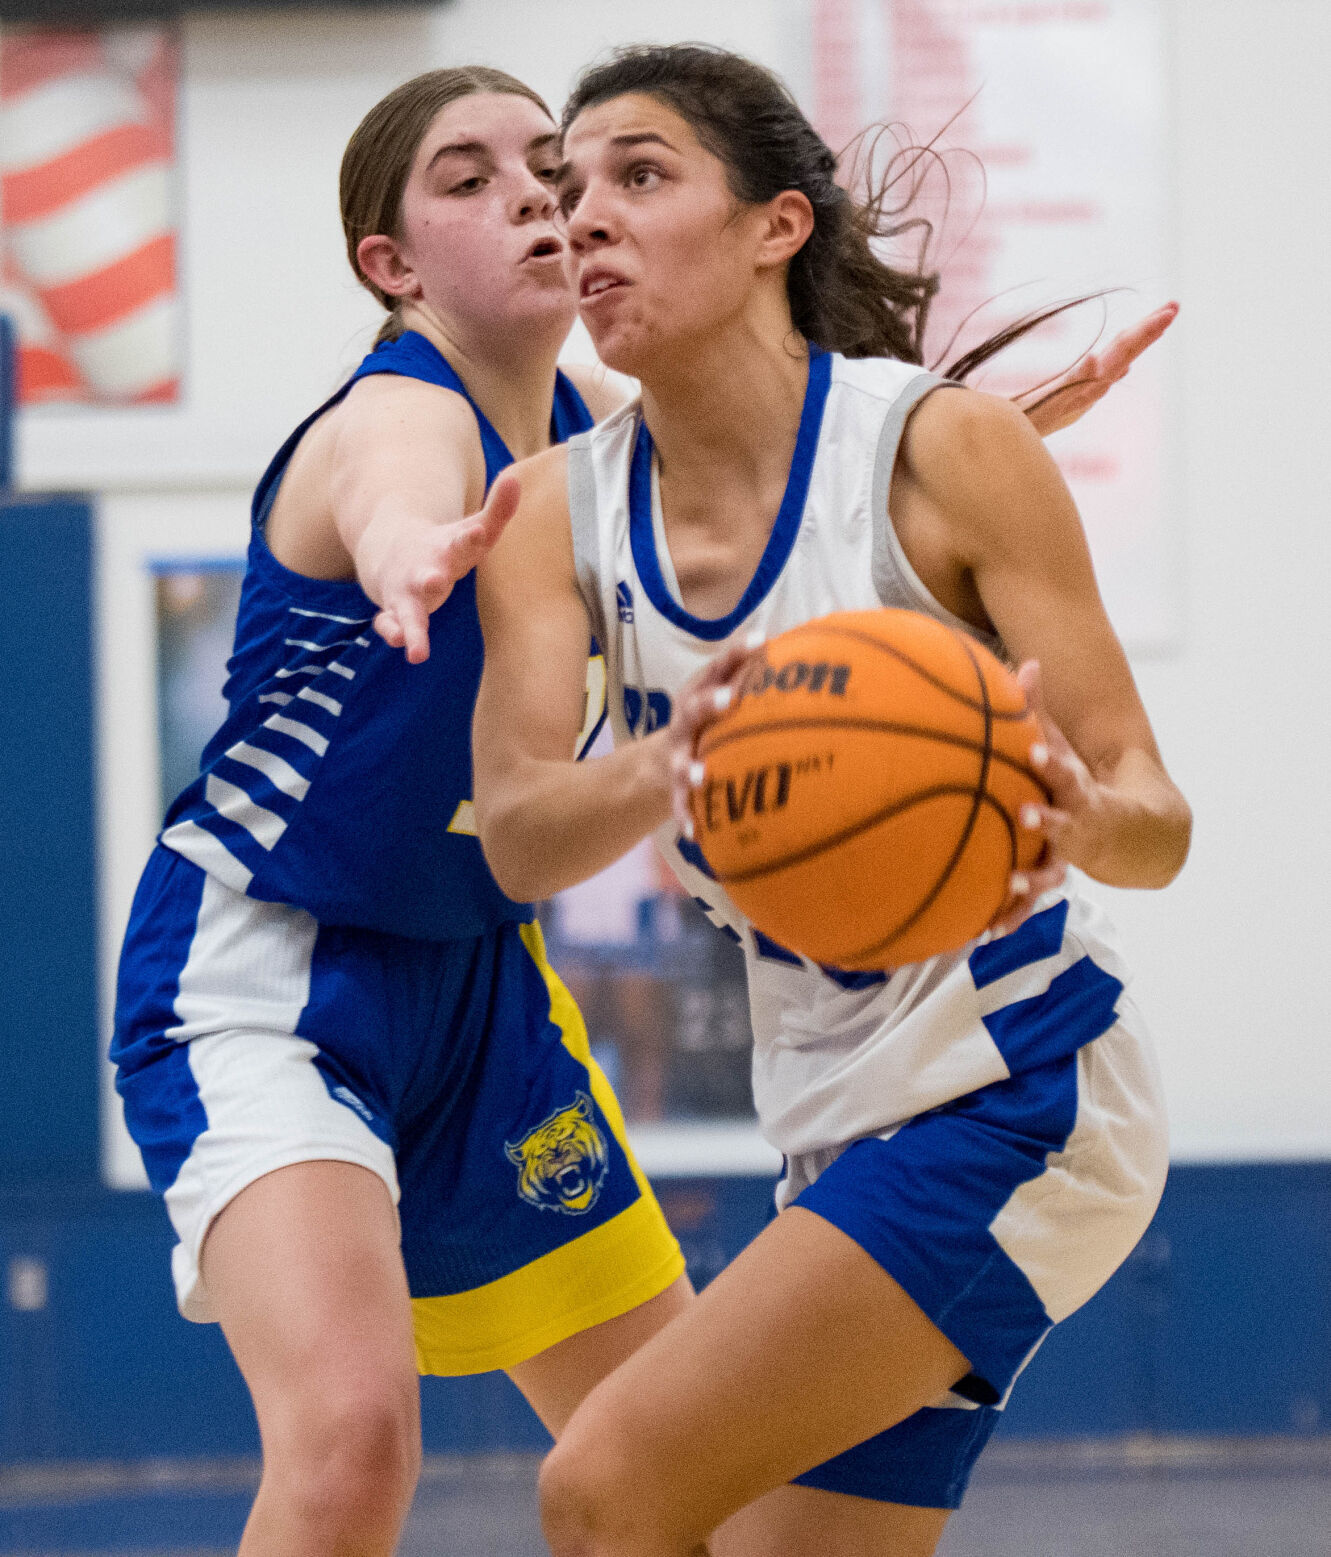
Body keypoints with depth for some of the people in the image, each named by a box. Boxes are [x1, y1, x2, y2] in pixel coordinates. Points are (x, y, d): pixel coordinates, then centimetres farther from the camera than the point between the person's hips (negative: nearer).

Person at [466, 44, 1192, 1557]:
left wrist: (1077, 818, -37)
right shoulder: (558, 508, 1)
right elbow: (516, 836, -14)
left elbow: (1157, 816, -13)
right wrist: (659, 770, -37)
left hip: (1015, 1094, -6)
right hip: (839, 1125, 7)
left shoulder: (946, 445, -13)